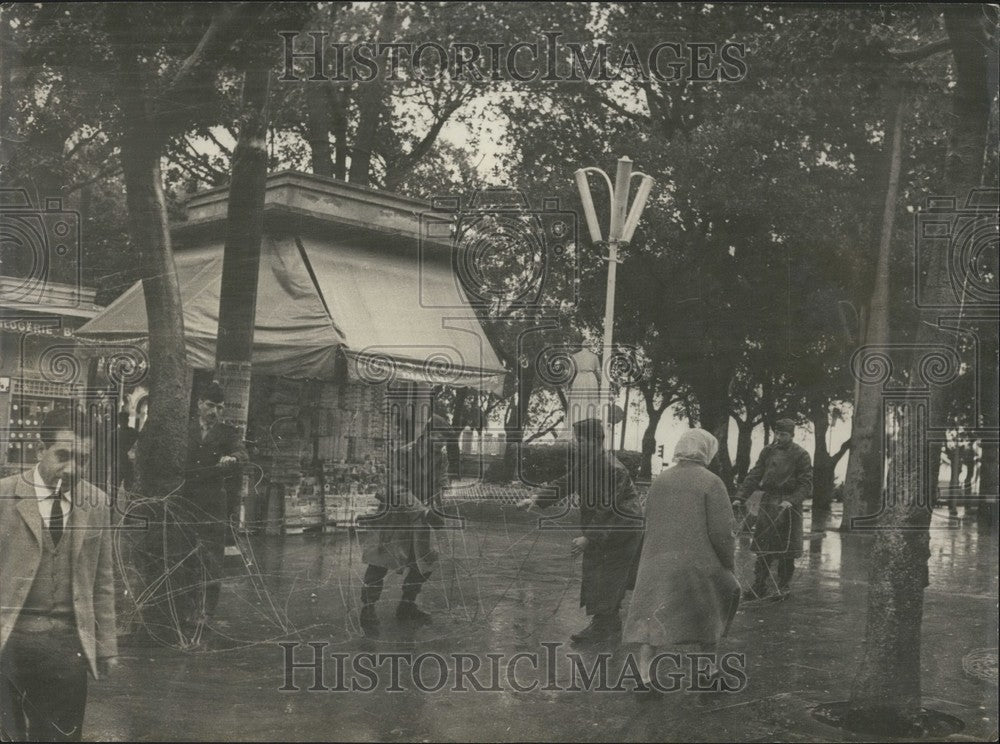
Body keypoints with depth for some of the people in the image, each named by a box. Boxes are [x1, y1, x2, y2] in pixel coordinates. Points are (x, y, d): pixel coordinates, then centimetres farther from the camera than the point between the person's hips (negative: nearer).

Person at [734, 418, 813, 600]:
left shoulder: (800, 455, -4)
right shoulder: (768, 451, 8)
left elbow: (806, 483, -7)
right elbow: (754, 475, 7)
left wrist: (791, 501, -21)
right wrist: (741, 497, -4)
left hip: (789, 505, -3)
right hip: (768, 503, 3)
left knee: (786, 551, 2)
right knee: (763, 547, 2)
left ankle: (783, 587, 15)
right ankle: (759, 586, 8)